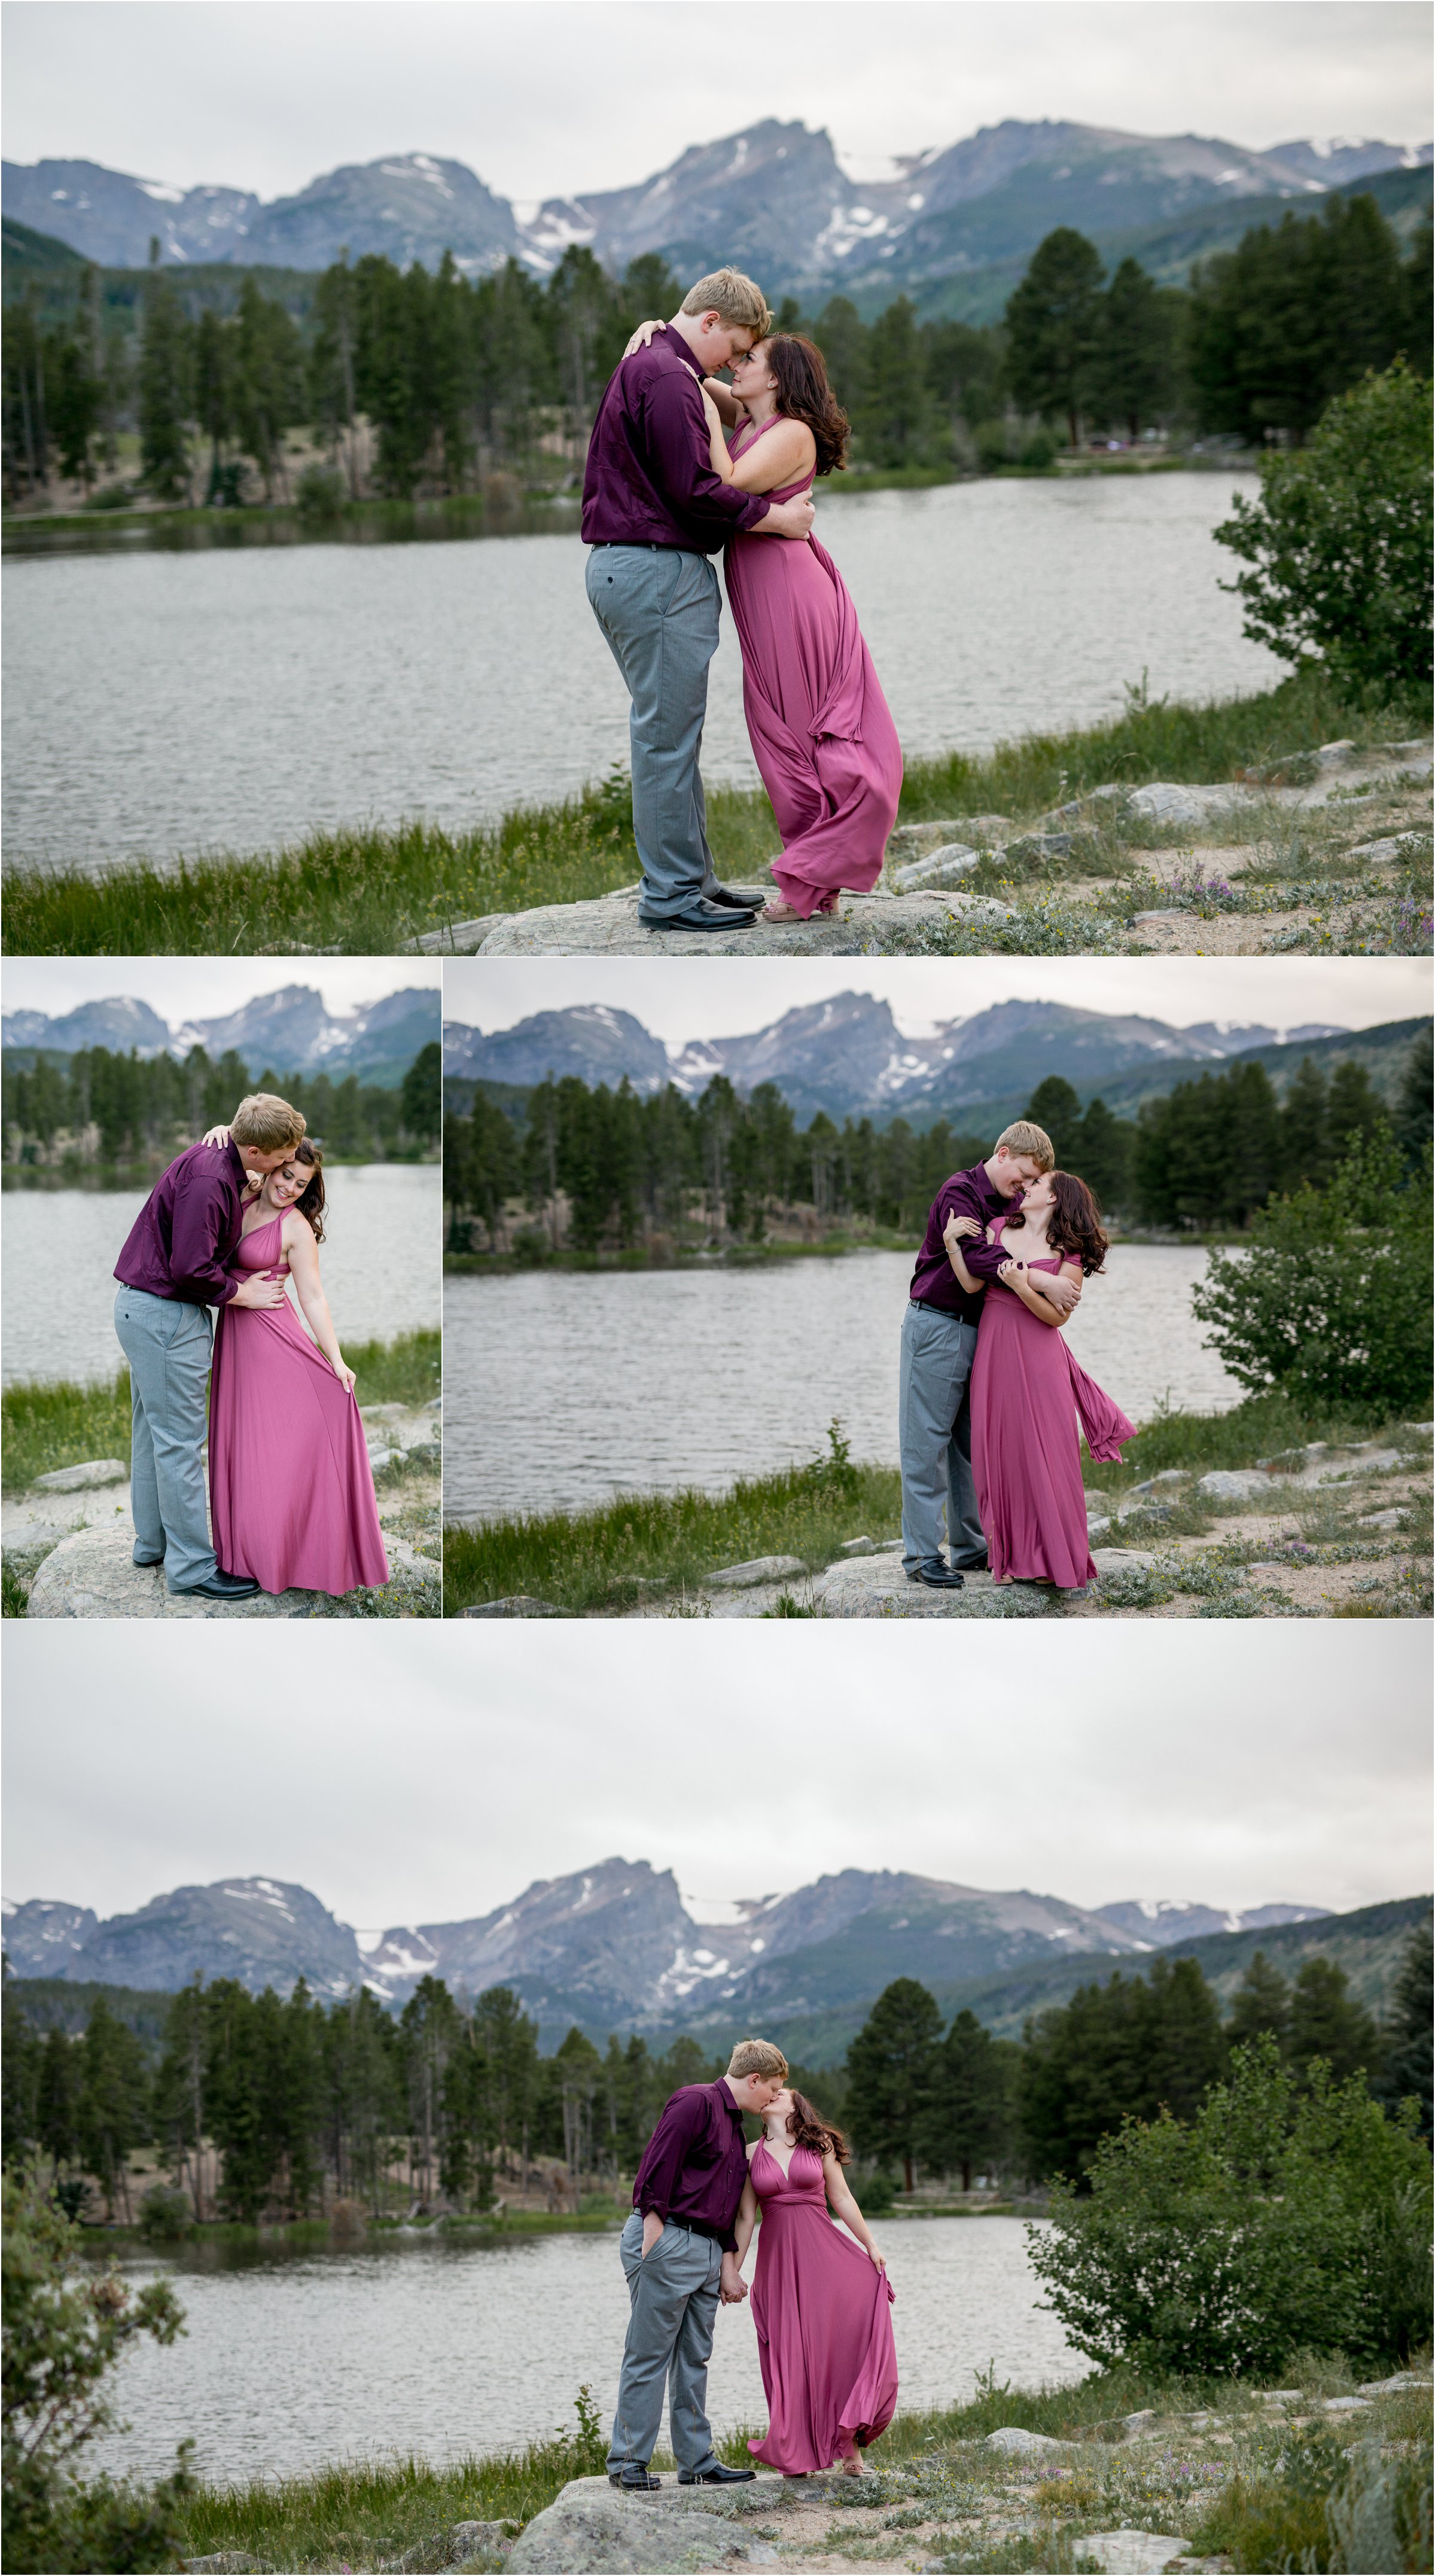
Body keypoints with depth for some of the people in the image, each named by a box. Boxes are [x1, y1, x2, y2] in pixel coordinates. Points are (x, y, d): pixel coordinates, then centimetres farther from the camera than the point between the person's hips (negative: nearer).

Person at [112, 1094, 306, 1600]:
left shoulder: (214, 1159, 6)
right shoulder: (207, 1180, -25)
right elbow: (191, 1268, -27)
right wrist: (242, 1293, -12)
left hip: (142, 1307, 10)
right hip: (166, 1315, -10)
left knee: (152, 1428, 19)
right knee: (179, 1439, -6)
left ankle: (153, 1541, 30)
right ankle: (191, 1565, -2)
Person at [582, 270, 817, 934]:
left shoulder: (642, 365, 21)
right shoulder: (668, 377, -14)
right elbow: (693, 488, -19)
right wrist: (776, 517, -10)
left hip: (623, 567, 11)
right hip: (659, 570, -11)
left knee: (671, 735, 14)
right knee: (668, 736, -7)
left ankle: (693, 879, 20)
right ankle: (671, 895, -4)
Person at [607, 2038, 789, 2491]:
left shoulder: (734, 2125, 23)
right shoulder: (696, 2102, -8)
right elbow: (658, 2165, -17)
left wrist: (729, 2267, 20)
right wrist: (653, 2232, -22)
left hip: (707, 2250, 10)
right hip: (667, 2243, -10)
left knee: (694, 2360, 10)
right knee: (649, 2356, -6)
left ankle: (697, 2462, 14)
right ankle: (628, 2463, -3)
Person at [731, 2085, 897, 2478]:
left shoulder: (820, 2145, 9)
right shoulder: (751, 2154, 9)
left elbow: (842, 2199, 11)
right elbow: (745, 2218, 9)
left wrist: (871, 2246, 7)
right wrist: (731, 2272, 5)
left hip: (823, 2253, -1)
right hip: (777, 2257, 1)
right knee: (789, 2352, -3)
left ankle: (849, 2442, -10)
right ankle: (797, 2455, 2)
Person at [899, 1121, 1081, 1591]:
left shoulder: (1007, 1205, 14)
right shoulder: (960, 1193, -12)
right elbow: (976, 1257, -26)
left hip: (979, 1330, 8)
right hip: (937, 1326, -8)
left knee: (972, 1442, 10)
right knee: (927, 1442, -5)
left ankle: (970, 1547, 16)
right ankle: (922, 1556, -4)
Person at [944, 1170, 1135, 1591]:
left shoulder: (1069, 1253, -3)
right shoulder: (999, 1228, 8)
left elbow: (1057, 1316, -8)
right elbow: (972, 1284, 0)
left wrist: (1022, 1285, -21)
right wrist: (952, 1241, -10)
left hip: (1038, 1356, -3)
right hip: (994, 1349, 3)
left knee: (1044, 1452, -2)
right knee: (1001, 1450, 4)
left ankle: (1052, 1558, 7)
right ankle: (1010, 1555, 13)